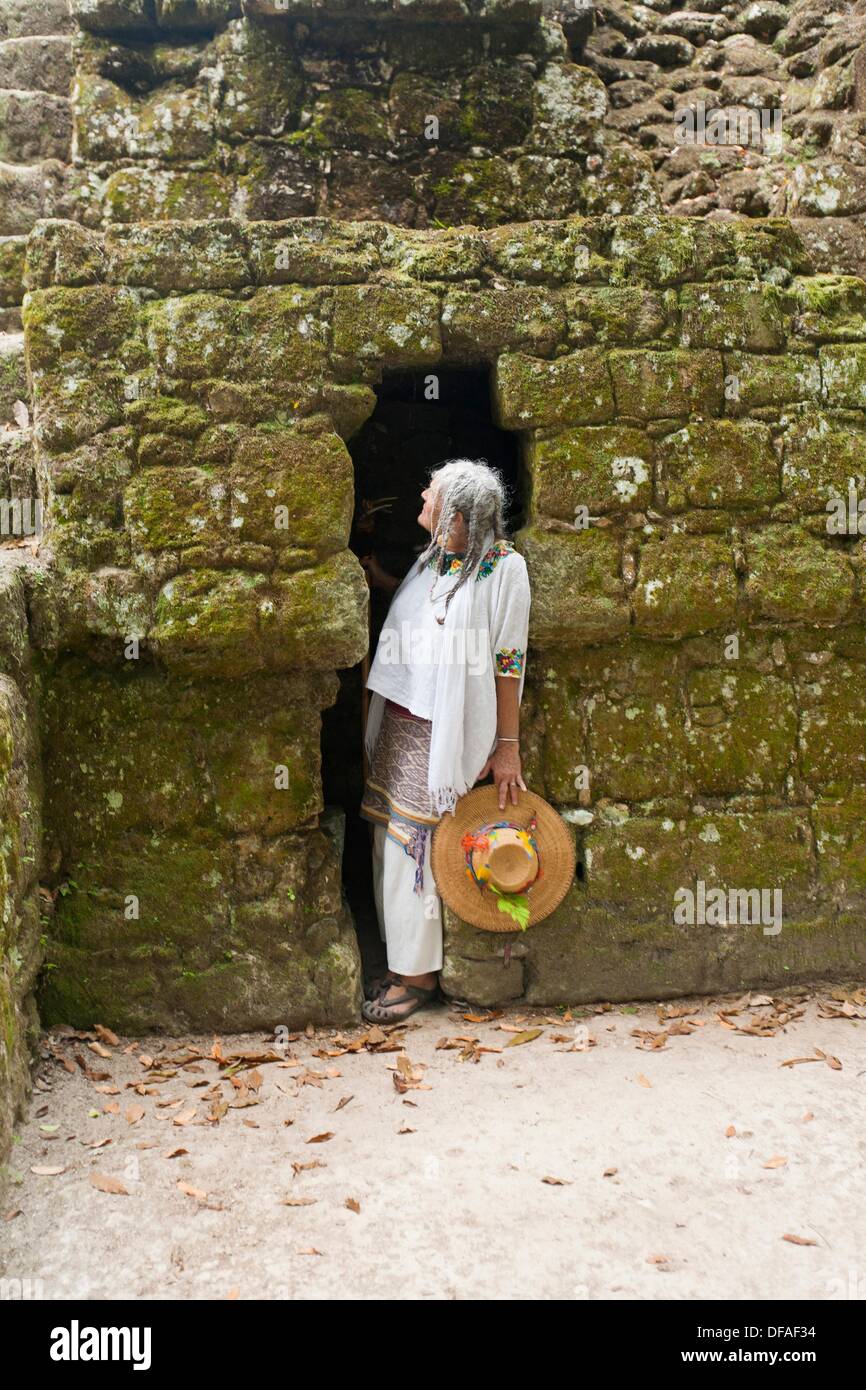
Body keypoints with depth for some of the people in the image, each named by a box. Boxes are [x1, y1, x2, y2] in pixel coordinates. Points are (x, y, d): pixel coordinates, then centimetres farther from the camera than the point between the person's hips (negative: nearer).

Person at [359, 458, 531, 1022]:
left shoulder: (503, 566, -13)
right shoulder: (431, 559, 9)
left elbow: (508, 660, -13)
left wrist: (508, 745, -13)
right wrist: (381, 579, 22)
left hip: (442, 732, -8)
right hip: (398, 721, 8)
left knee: (411, 849, -4)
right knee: (387, 843, 11)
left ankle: (419, 975, 12)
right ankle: (403, 960, 25)